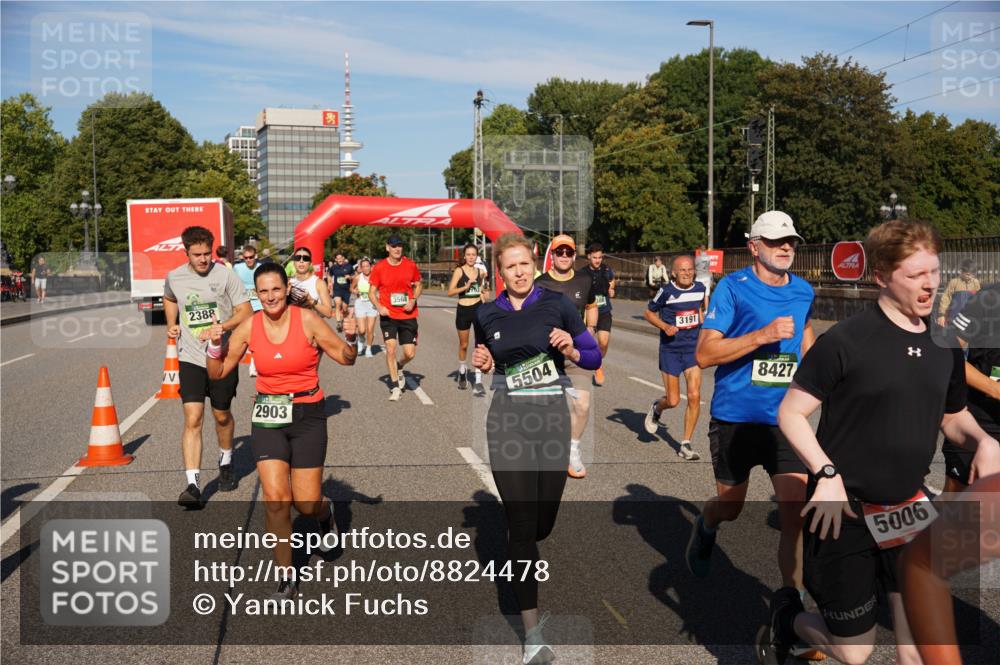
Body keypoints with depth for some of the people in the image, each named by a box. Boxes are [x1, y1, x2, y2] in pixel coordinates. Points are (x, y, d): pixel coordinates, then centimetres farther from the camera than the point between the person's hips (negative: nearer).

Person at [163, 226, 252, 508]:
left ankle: (226, 462, 43)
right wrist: (171, 324, 9)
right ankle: (193, 485, -14)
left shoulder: (225, 275, -9)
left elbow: (246, 313, -9)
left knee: (222, 416, 15)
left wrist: (218, 328, -22)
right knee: (193, 419, -11)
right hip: (190, 358, 1)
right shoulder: (174, 277, 2)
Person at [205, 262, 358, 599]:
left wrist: (350, 339, -24)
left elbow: (346, 358, -4)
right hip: (267, 418, 2)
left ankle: (325, 512, 39)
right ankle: (287, 576, 8)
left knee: (307, 504, 0)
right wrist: (215, 345, -12)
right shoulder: (249, 327, -2)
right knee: (276, 499, -8)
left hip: (307, 416, -2)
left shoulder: (307, 319, -10)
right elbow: (219, 373, 6)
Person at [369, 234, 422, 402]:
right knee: (390, 349, -9)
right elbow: (372, 291, 2)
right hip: (388, 316, -1)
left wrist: (413, 300, -6)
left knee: (410, 353, -1)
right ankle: (396, 387, 5)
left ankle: (398, 368, 34)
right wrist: (379, 307, -15)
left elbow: (418, 285, 13)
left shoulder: (410, 265, 0)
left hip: (408, 315, 1)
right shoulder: (379, 267, -4)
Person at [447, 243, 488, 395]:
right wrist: (465, 287, -25)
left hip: (478, 309, 2)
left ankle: (478, 382, -11)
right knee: (463, 345, 14)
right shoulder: (459, 271, -5)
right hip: (463, 310, -2)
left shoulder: (480, 272, 7)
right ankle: (462, 372, 41)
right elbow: (450, 291, -13)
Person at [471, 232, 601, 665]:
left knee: (543, 522, 7)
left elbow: (595, 356, 4)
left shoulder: (557, 304, 0)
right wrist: (482, 364, 0)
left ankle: (519, 563, 47)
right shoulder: (486, 315, 6)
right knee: (521, 525, -8)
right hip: (507, 420, 0)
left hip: (552, 417, 0)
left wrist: (571, 351, -16)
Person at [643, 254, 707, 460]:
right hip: (670, 350, -3)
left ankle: (686, 444, 5)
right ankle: (656, 408, 38)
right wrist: (664, 326, -15)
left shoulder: (700, 288, 1)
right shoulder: (666, 291, -11)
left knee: (694, 396, -8)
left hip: (693, 348, 3)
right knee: (673, 400, -1)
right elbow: (649, 312, 0)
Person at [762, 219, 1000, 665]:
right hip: (846, 512, -5)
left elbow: (953, 416, 17)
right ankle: (786, 615, 36)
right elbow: (790, 413, -12)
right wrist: (827, 474, -23)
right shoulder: (846, 341, -16)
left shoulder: (945, 345, 3)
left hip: (909, 511, 5)